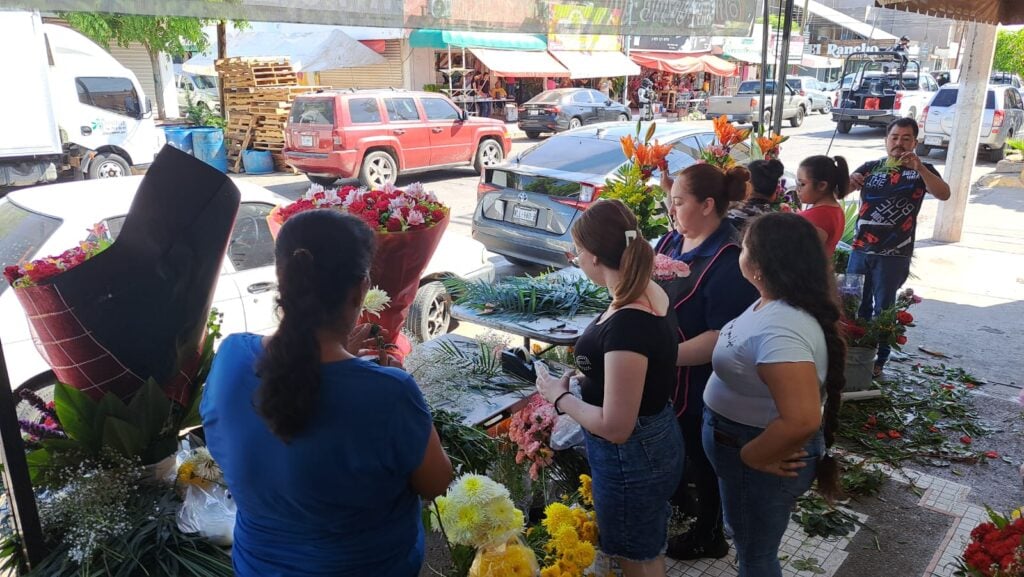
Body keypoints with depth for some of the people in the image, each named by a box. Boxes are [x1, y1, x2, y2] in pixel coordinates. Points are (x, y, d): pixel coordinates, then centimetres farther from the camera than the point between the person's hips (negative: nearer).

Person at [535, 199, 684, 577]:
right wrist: (579, 376, 6)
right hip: (652, 441, 9)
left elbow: (614, 427, -29)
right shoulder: (650, 293, -4)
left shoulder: (627, 324, -33)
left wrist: (558, 395, -16)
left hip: (630, 457, -9)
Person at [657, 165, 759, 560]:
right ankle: (677, 499, 55)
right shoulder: (674, 238, -1)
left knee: (701, 457, 14)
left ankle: (709, 536, 38)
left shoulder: (729, 261, -27)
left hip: (699, 384, -8)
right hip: (663, 376, 8)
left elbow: (723, 337, -30)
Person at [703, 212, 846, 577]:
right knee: (750, 544, 31)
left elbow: (802, 420, -40)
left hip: (758, 461, -9)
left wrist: (752, 456, -26)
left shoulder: (780, 330, -34)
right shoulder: (774, 303, -4)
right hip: (747, 439, 9)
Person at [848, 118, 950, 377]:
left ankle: (878, 360, 13)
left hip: (894, 255, -3)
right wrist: (849, 182, -27)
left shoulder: (922, 171, 2)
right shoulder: (870, 167, 8)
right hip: (860, 250, 3)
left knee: (883, 309, 4)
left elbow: (944, 194, -16)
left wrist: (919, 167, -30)